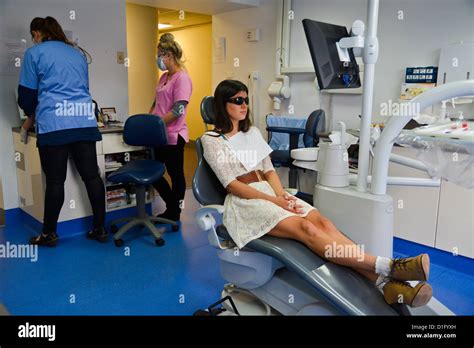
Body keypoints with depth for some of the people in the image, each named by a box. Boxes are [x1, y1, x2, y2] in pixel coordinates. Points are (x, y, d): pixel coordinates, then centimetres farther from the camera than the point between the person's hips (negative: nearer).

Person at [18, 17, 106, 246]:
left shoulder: (35, 53, 9)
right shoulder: (78, 53, 23)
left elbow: (27, 92, 11)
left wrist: (30, 117, 31)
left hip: (54, 123, -4)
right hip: (85, 121, 4)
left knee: (55, 180, 1)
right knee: (91, 175, 4)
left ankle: (49, 234, 14)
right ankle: (100, 228, 10)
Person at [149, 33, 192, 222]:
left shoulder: (182, 78, -13)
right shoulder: (164, 77, 14)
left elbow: (178, 110, -20)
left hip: (173, 135, -9)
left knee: (175, 174, 5)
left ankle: (175, 213, 21)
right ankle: (172, 206, 32)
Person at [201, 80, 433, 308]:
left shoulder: (253, 132, 19)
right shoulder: (212, 140, 0)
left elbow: (269, 170, 14)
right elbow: (232, 185, -9)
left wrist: (281, 195, -7)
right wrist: (273, 200, -16)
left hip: (270, 193, 6)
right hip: (245, 202, -6)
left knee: (322, 222, -23)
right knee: (305, 227, -30)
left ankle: (385, 283, -35)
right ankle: (389, 267, -41)